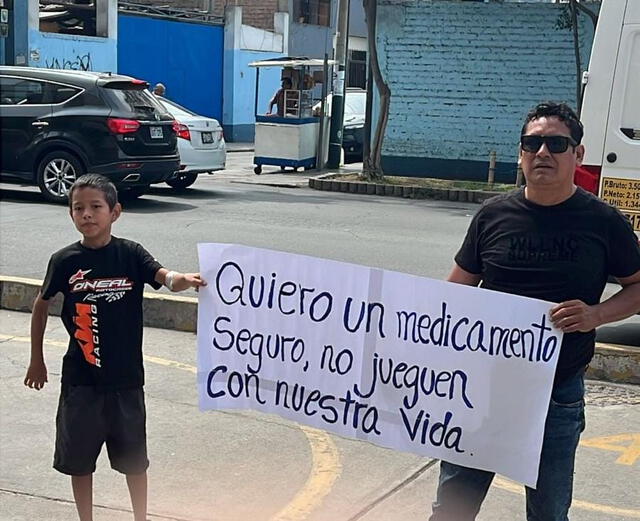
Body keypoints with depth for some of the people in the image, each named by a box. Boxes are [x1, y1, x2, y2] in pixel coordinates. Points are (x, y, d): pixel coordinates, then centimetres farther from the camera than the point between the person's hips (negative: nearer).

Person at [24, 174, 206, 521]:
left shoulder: (130, 254, -7)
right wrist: (36, 361, 13)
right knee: (79, 458, 12)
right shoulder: (64, 261, -4)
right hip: (80, 378, 1)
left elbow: (165, 277, -23)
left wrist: (184, 280, -47)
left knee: (134, 459, 13)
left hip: (126, 376, 0)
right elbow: (41, 306, 9)